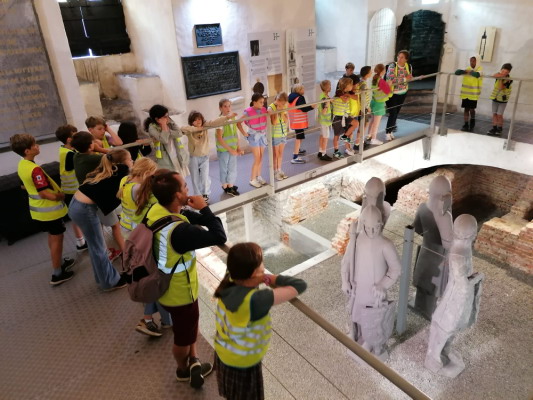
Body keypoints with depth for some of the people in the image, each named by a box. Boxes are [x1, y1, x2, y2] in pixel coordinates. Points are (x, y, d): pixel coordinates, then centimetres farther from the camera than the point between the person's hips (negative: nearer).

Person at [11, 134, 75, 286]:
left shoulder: (22, 165, 3)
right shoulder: (35, 169, -27)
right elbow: (44, 193, -28)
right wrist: (60, 196, -11)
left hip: (38, 209, 9)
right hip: (50, 209, -9)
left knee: (52, 237, 23)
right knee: (56, 239, 3)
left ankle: (60, 262, 39)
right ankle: (57, 274, 11)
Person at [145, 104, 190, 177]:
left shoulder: (170, 123, 3)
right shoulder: (152, 127, -12)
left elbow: (179, 134, -11)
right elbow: (164, 140, -27)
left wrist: (168, 131, -20)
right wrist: (163, 125, -20)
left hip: (177, 158, 6)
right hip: (165, 161, -5)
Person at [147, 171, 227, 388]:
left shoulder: (156, 210, -13)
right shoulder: (180, 231, -40)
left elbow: (187, 216, 1)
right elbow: (219, 237, -34)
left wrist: (199, 212, -19)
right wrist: (204, 208, -26)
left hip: (165, 285, 8)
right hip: (179, 292, -8)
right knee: (184, 335, 21)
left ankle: (193, 359, 43)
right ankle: (184, 370, 46)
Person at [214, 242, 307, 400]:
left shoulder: (229, 284, -17)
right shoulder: (255, 300, -38)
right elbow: (300, 285, -33)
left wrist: (262, 278, -11)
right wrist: (270, 278, -21)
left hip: (223, 355, 6)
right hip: (243, 365, -6)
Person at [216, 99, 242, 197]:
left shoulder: (232, 118, 2)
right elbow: (219, 139, -19)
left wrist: (238, 148, 4)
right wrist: (230, 149, -18)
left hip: (233, 149, 6)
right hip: (223, 150, -6)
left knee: (233, 168, 13)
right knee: (224, 169, 9)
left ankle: (231, 186, 28)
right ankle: (225, 187, 23)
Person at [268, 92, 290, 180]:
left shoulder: (284, 107, 0)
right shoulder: (271, 108, -15)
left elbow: (286, 120, -6)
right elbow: (274, 122, -21)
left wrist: (282, 111, -16)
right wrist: (277, 111, -24)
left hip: (283, 134, 5)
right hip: (275, 135, -5)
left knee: (281, 153, 15)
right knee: (276, 154, 6)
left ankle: (279, 170, 28)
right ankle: (275, 172, 18)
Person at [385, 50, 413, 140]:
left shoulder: (409, 66, -4)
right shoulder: (392, 66, -19)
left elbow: (409, 78, 10)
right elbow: (392, 80, -30)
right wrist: (405, 78, -30)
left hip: (402, 93, 5)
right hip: (392, 93, -5)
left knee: (396, 113, 14)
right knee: (392, 113, -6)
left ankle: (391, 130, 29)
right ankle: (388, 132, 8)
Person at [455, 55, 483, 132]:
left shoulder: (480, 69, -5)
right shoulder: (468, 68, 9)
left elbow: (477, 74, -29)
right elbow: (457, 72, -6)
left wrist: (470, 71, -18)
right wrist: (465, 71, -19)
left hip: (474, 93, -4)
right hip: (465, 93, 4)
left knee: (471, 109, 1)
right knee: (466, 109, 6)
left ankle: (472, 125, 21)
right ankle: (466, 125, 13)